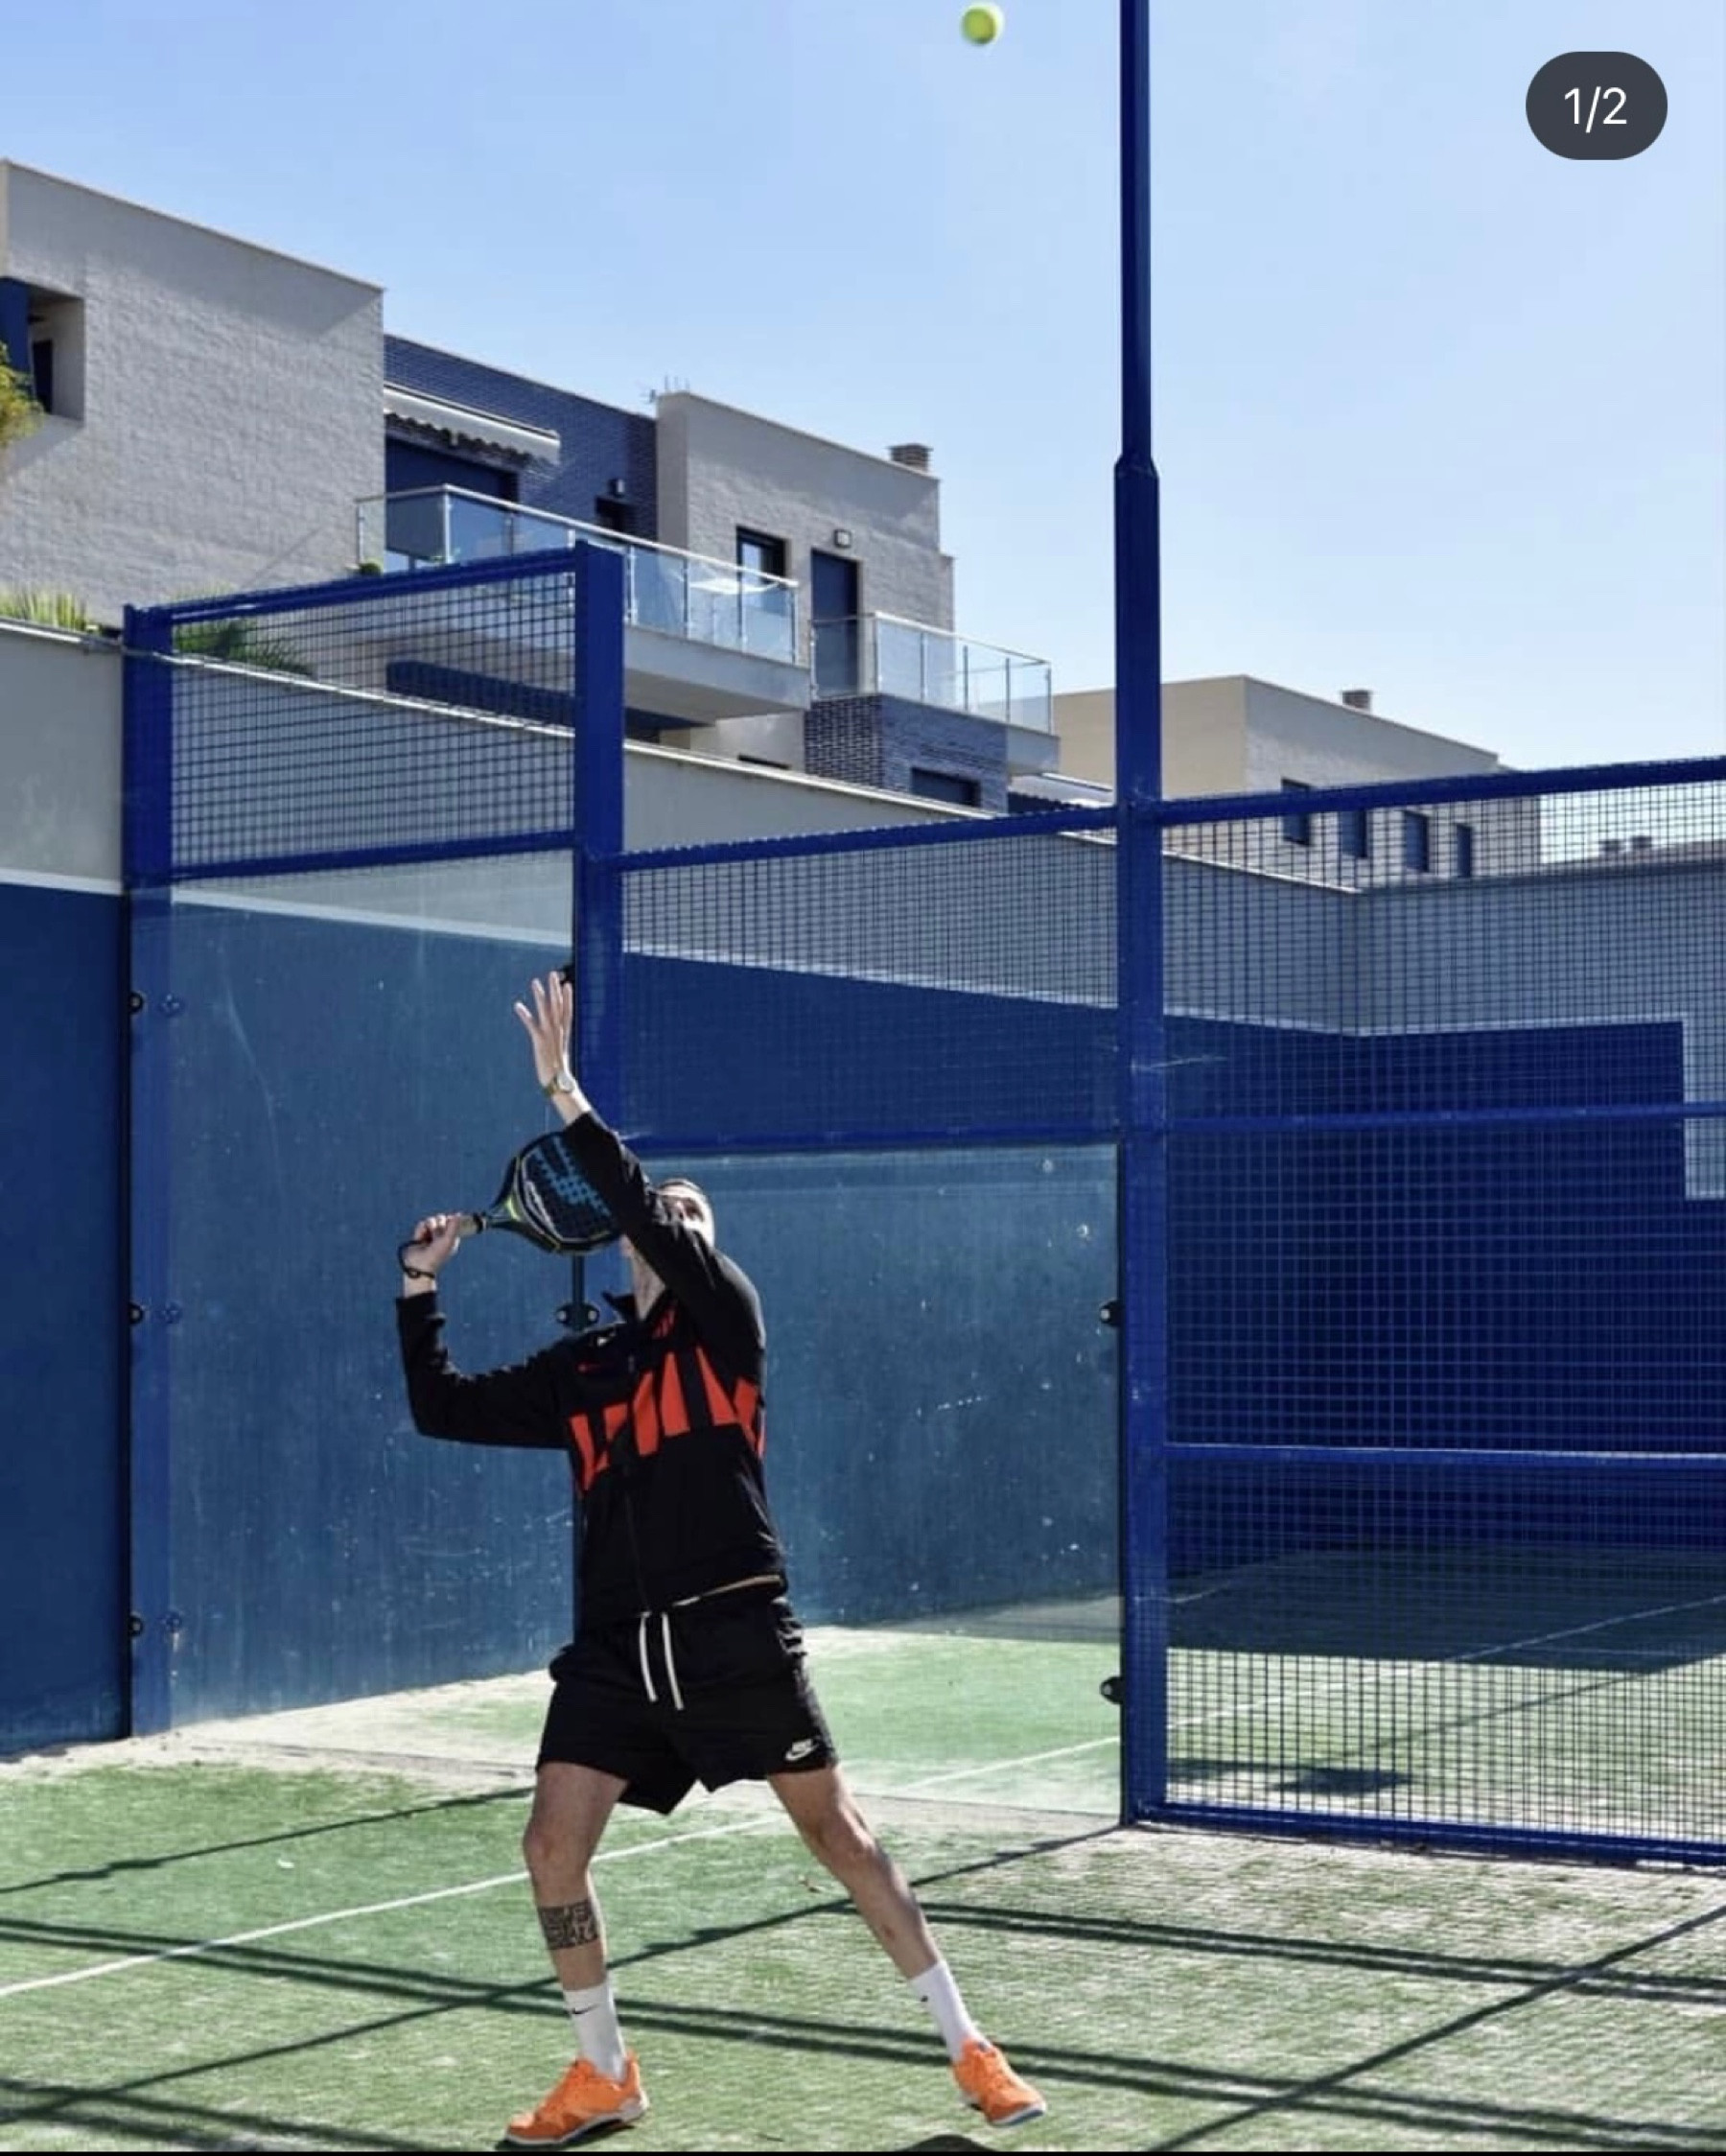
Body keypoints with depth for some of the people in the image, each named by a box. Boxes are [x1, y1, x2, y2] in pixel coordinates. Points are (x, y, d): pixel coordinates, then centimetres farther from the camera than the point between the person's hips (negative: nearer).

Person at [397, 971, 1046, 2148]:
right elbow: (443, 1411, 17)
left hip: (736, 1631, -4)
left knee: (838, 1830, -1)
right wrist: (420, 1287, 9)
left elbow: (649, 1216, -14)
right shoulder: (578, 1370, 15)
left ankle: (970, 2049, 11)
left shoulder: (727, 1319, 2)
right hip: (617, 1645, 5)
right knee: (554, 1849, -4)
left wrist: (565, 1095, -18)